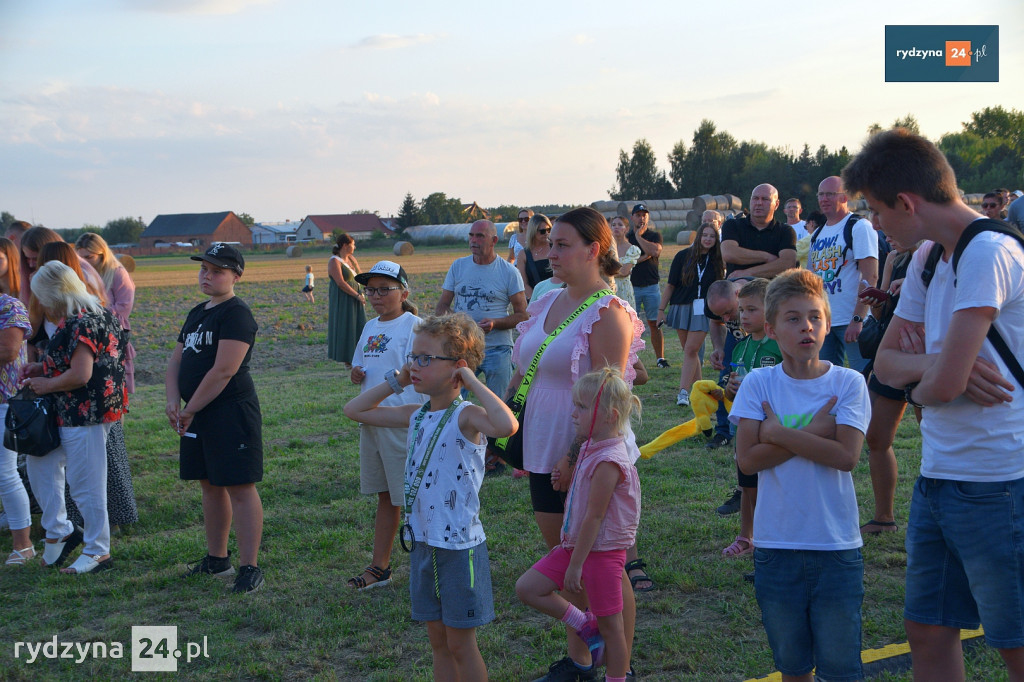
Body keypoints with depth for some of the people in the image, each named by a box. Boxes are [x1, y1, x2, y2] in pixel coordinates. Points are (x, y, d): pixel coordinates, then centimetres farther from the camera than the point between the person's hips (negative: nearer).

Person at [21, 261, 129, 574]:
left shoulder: (83, 323, -21)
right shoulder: (75, 319, 12)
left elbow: (80, 375, -25)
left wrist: (46, 384, -10)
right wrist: (41, 368, 13)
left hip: (86, 413, -11)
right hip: (65, 412, 11)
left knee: (85, 483, -2)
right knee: (39, 463, 17)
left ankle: (98, 552, 9)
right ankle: (60, 531, 27)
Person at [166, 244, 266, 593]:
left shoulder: (236, 314, -13)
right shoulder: (197, 313, 16)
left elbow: (223, 371, -20)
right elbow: (176, 361, 17)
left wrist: (190, 409, -14)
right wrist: (173, 401, -1)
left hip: (232, 413, -10)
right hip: (198, 415, 10)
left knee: (240, 487, -7)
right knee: (210, 484, 17)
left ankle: (250, 568, -3)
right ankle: (217, 559, 29)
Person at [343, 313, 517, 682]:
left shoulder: (466, 416, -17)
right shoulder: (417, 415, 5)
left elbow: (508, 425, -40)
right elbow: (354, 410, 15)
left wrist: (472, 381, -29)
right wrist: (396, 381, 5)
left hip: (459, 546, -7)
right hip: (422, 542, 7)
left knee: (460, 643, 5)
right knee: (437, 639, 17)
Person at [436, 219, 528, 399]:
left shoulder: (509, 272, -1)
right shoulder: (458, 266, 9)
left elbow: (522, 315, -1)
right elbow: (442, 305, 12)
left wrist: (494, 323, -18)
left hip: (497, 349, -2)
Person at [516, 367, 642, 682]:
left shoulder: (608, 462, -23)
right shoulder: (590, 448, 6)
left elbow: (594, 517, -22)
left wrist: (576, 565, -18)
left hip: (601, 551, -9)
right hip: (575, 544, 9)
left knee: (609, 626, 5)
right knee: (527, 588, 4)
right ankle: (585, 625, 17)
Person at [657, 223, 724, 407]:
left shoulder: (717, 261, 3)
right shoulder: (683, 256, 0)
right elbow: (670, 285, 2)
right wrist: (661, 309, 0)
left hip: (703, 310, -1)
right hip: (681, 307, 1)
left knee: (691, 349, -11)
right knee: (689, 351, 8)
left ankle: (683, 392, -14)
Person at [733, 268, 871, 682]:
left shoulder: (848, 383, -4)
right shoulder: (759, 383, -1)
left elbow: (847, 456, -16)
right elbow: (747, 459, -10)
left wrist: (777, 433, -14)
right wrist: (812, 433, -15)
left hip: (837, 545, -1)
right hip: (777, 544, 1)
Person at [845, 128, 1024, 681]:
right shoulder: (927, 261, 10)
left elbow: (944, 384, -24)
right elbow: (885, 362, 11)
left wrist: (917, 380, 0)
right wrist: (931, 364, -11)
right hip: (937, 482, 8)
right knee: (927, 633, 15)